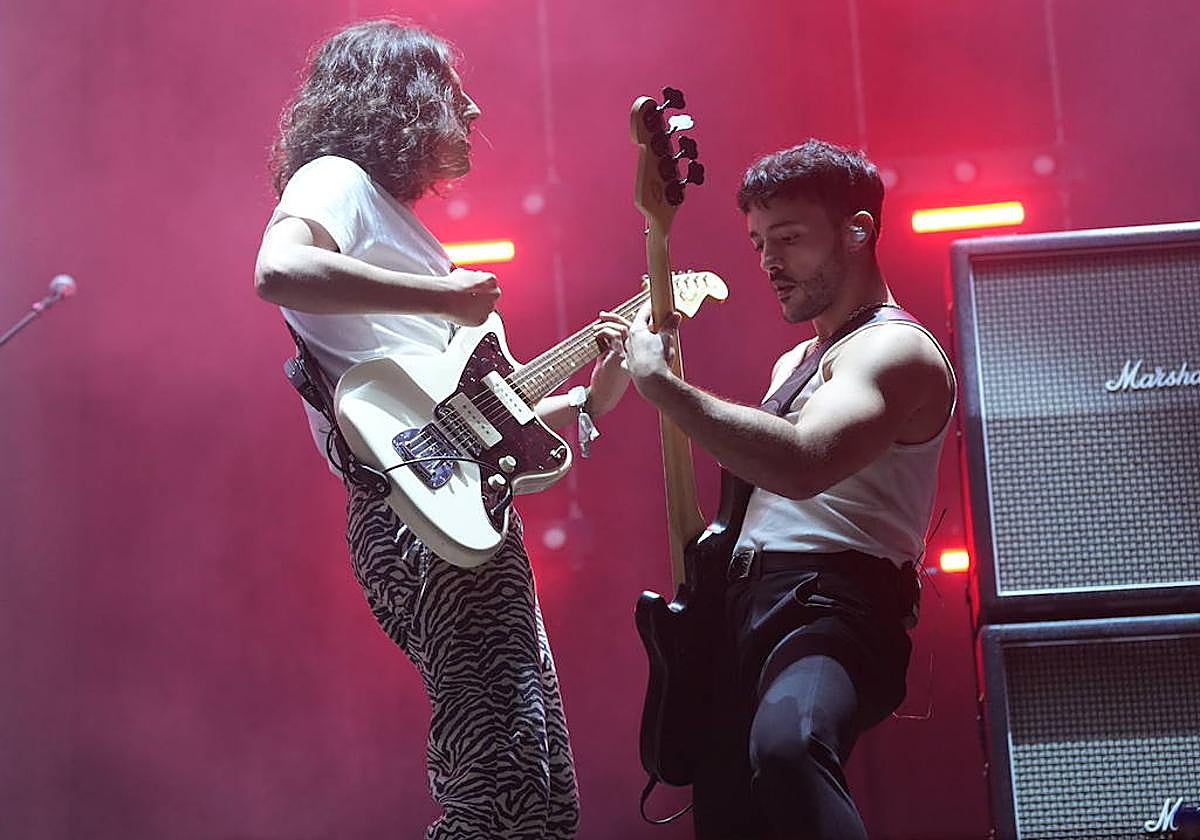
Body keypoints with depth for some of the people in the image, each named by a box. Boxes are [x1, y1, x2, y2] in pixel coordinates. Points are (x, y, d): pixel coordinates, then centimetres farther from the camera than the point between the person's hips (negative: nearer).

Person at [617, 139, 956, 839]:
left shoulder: (895, 349, -7)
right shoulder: (795, 362, 25)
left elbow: (801, 463, -27)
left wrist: (656, 378, -21)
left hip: (834, 606, -9)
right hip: (743, 608, 9)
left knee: (785, 745, -39)